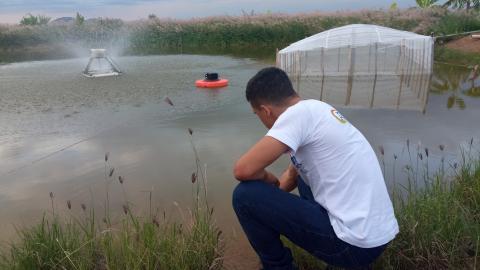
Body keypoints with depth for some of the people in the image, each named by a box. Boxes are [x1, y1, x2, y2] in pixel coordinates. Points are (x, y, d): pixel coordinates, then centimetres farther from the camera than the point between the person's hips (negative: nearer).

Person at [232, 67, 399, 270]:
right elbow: (293, 173, 23)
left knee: (245, 195, -8)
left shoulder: (298, 113, -16)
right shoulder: (316, 109, 10)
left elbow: (243, 170, -20)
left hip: (354, 244, -9)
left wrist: (270, 181, -1)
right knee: (302, 173, 31)